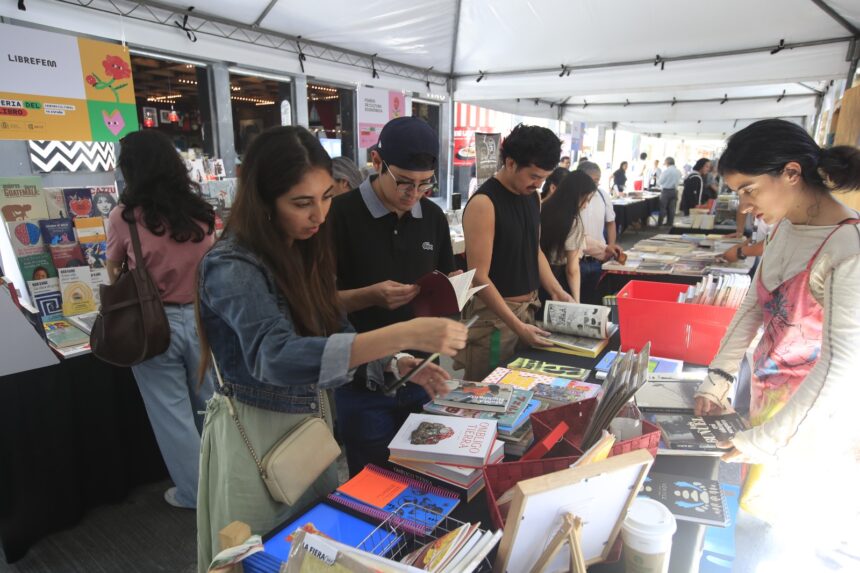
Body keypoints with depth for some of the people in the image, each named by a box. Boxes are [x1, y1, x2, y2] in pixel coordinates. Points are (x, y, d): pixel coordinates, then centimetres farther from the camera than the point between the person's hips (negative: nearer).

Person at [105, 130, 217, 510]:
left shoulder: (125, 216, -10)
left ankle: (193, 493, 26)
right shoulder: (201, 212, -2)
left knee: (172, 413, 11)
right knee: (211, 405, 18)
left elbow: (113, 271, 7)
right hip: (202, 317, 3)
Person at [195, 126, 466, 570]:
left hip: (313, 416, 7)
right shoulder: (232, 267, -25)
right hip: (256, 431, -6)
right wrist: (403, 335, -48)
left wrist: (399, 363, -11)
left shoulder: (304, 250, -2)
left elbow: (334, 333, 5)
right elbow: (277, 357, -41)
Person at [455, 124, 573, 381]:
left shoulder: (532, 197, 6)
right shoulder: (484, 204, -18)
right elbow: (479, 277, -20)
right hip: (494, 314, -7)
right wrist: (517, 326, -21)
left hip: (528, 307, 8)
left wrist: (556, 290, 5)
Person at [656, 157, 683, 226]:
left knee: (662, 207, 0)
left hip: (666, 190, -5)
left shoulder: (666, 171, -13)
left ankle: (660, 223, 0)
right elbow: (679, 181, 11)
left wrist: (659, 185, 12)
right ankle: (670, 223, 11)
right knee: (671, 208, 9)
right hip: (674, 190, 6)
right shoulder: (678, 171, 5)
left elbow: (660, 182, -8)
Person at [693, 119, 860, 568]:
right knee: (757, 503, 19)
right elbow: (754, 306, 6)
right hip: (769, 394, 7)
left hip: (813, 419, -6)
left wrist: (765, 441, -23)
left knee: (774, 528, 8)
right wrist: (717, 377, 0)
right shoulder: (786, 227, -1)